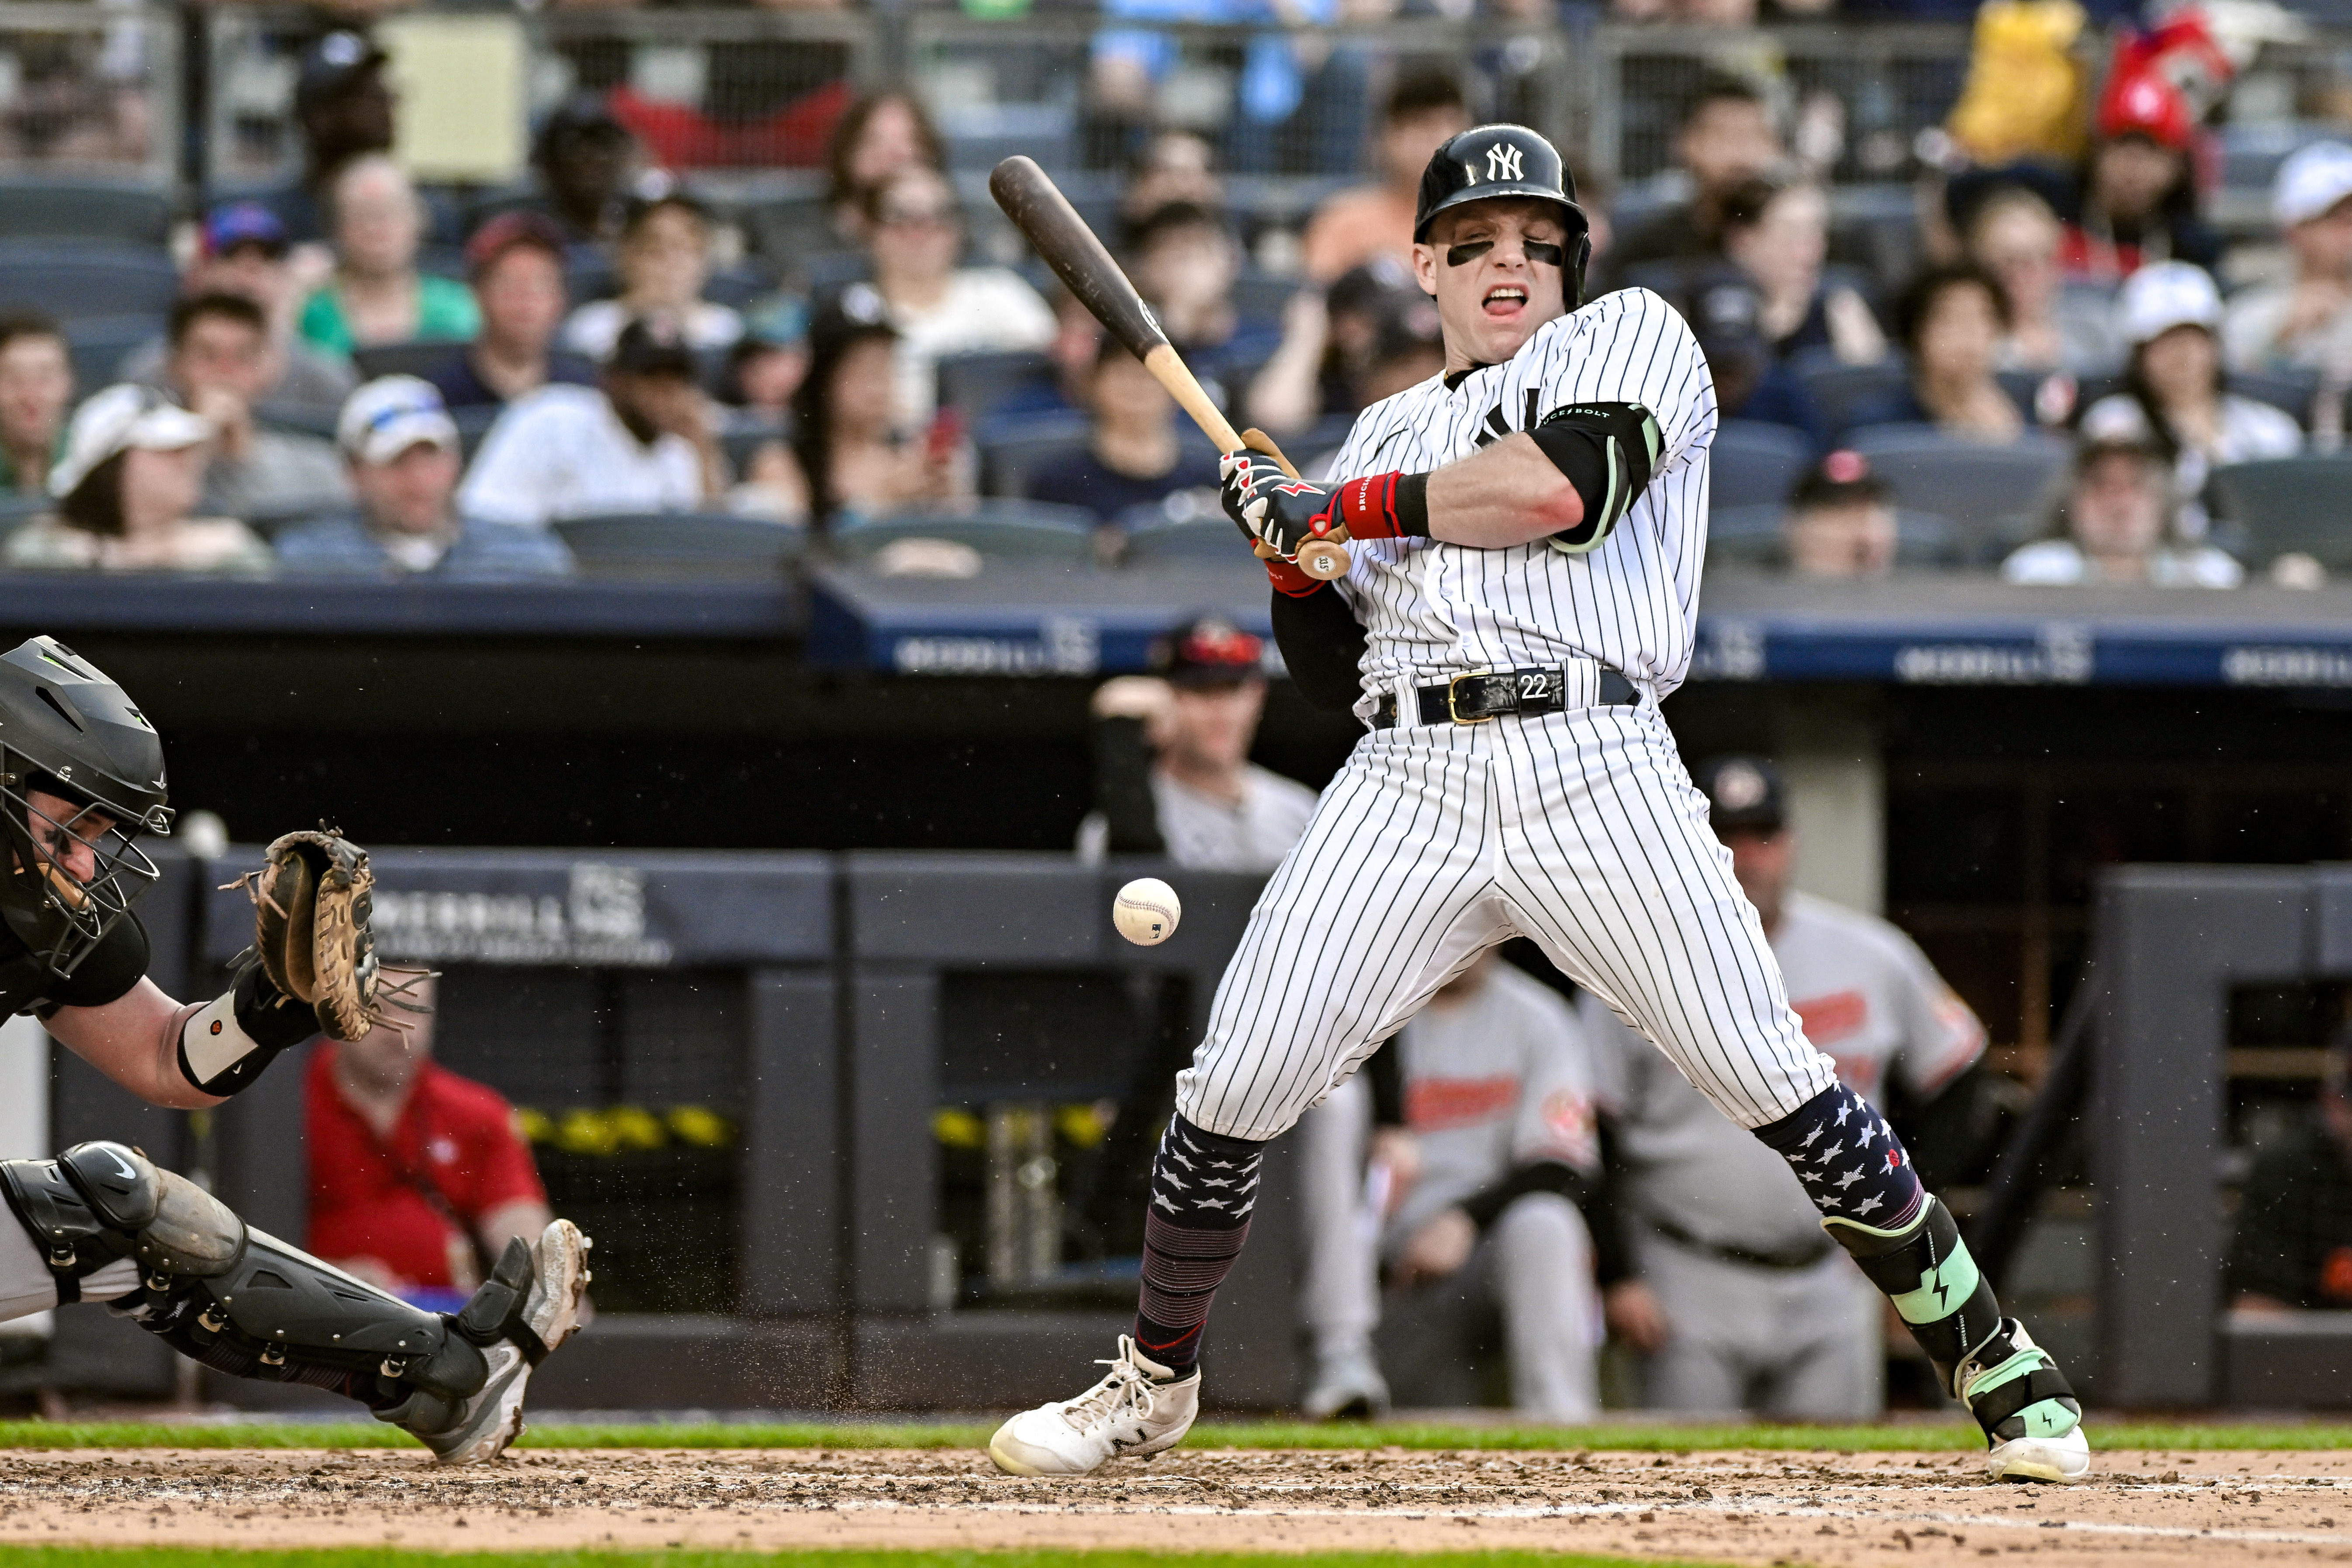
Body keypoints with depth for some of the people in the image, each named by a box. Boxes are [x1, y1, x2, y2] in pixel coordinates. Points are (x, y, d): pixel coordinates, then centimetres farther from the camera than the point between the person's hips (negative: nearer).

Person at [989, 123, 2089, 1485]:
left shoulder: (1633, 336, 11)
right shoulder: (1390, 433, 26)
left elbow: (1564, 484, -11)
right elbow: (1333, 672, 23)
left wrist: (1338, 507, -1)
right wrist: (1292, 551, 3)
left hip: (1593, 762, -4)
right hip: (1408, 786, 4)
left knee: (1775, 1082, -12)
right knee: (1233, 1093, -4)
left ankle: (1997, 1365, -1)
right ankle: (1156, 1382, 17)